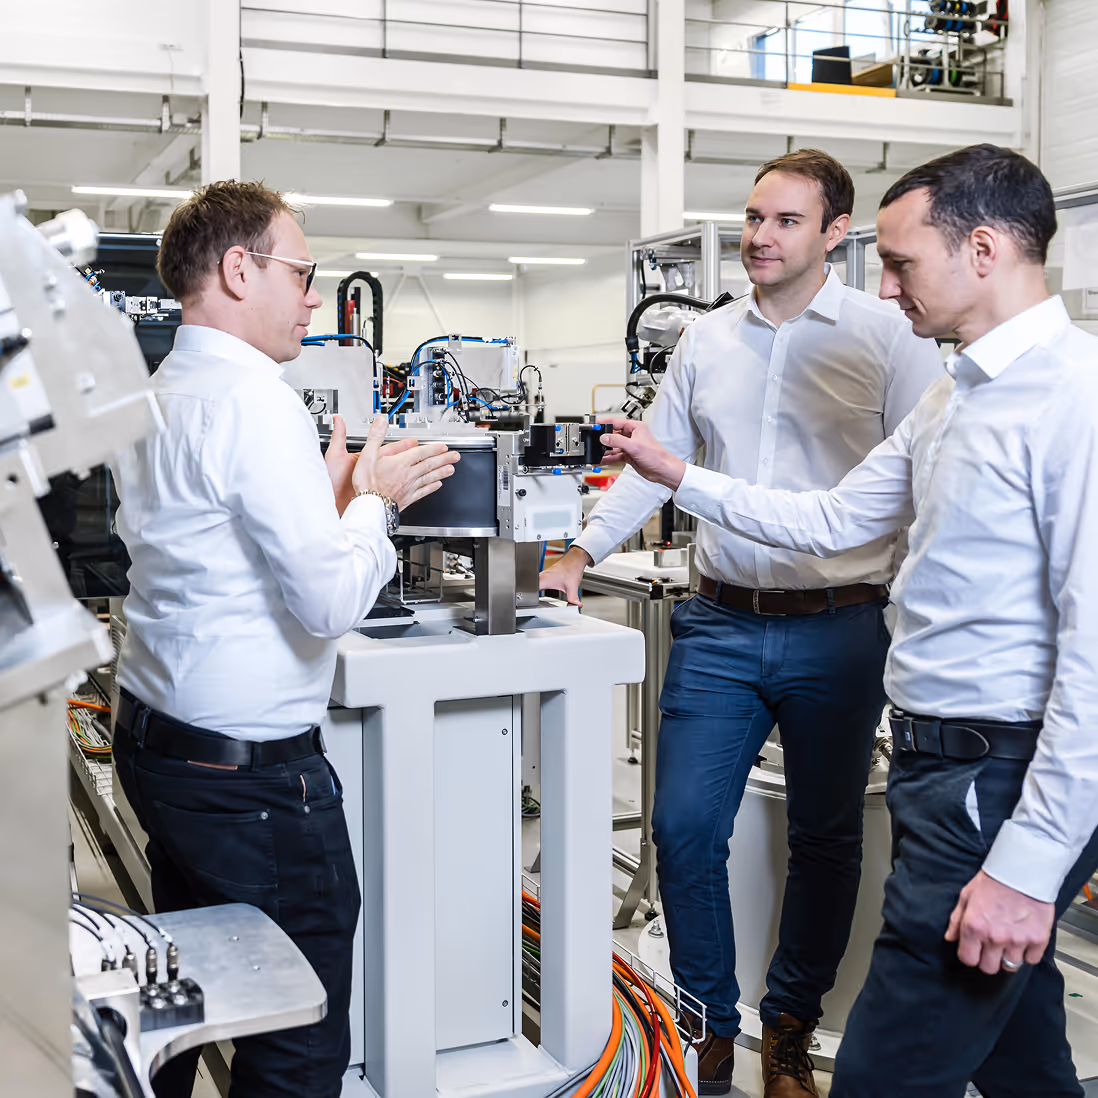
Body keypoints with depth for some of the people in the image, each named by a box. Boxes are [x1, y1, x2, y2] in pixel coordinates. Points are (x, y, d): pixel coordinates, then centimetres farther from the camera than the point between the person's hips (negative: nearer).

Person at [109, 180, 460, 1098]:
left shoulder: (154, 397, 10)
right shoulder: (254, 401, -19)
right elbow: (331, 601, -23)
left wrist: (334, 495, 12)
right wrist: (371, 500, -6)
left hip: (153, 740, 10)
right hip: (249, 769, -10)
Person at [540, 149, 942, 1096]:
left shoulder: (886, 335, -4)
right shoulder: (706, 340, 9)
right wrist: (583, 553, 6)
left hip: (837, 630, -3)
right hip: (720, 626, 3)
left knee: (826, 840, 11)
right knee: (684, 829, 1)